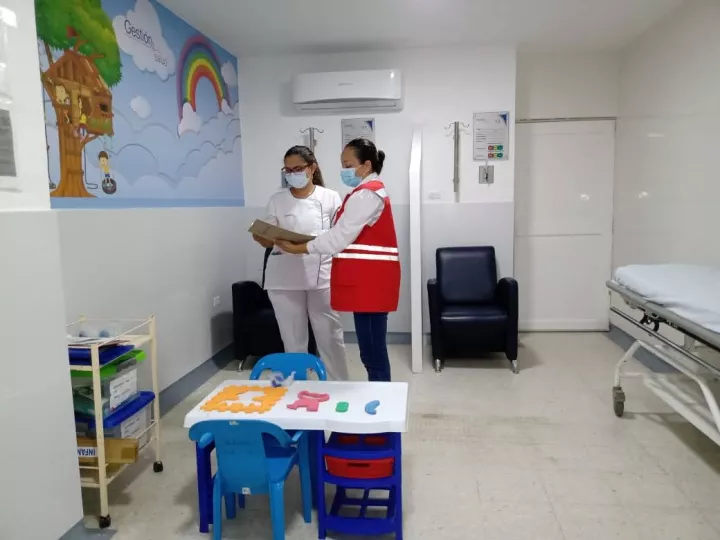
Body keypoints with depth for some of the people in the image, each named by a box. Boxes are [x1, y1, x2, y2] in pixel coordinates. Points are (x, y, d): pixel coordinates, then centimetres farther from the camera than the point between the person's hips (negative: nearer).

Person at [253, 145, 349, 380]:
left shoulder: (330, 198, 3)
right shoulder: (277, 200, 6)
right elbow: (269, 240, 6)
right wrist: (259, 236, -16)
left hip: (322, 276, -1)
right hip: (285, 278, 1)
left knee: (330, 336, 5)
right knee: (293, 339, 8)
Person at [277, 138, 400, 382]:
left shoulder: (366, 194, -13)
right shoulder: (370, 191, 20)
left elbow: (339, 238, -16)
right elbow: (347, 235, 16)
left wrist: (297, 249, -8)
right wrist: (306, 243, 8)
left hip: (369, 282, -10)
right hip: (368, 280, 10)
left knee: (372, 353, -4)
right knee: (372, 351, 13)